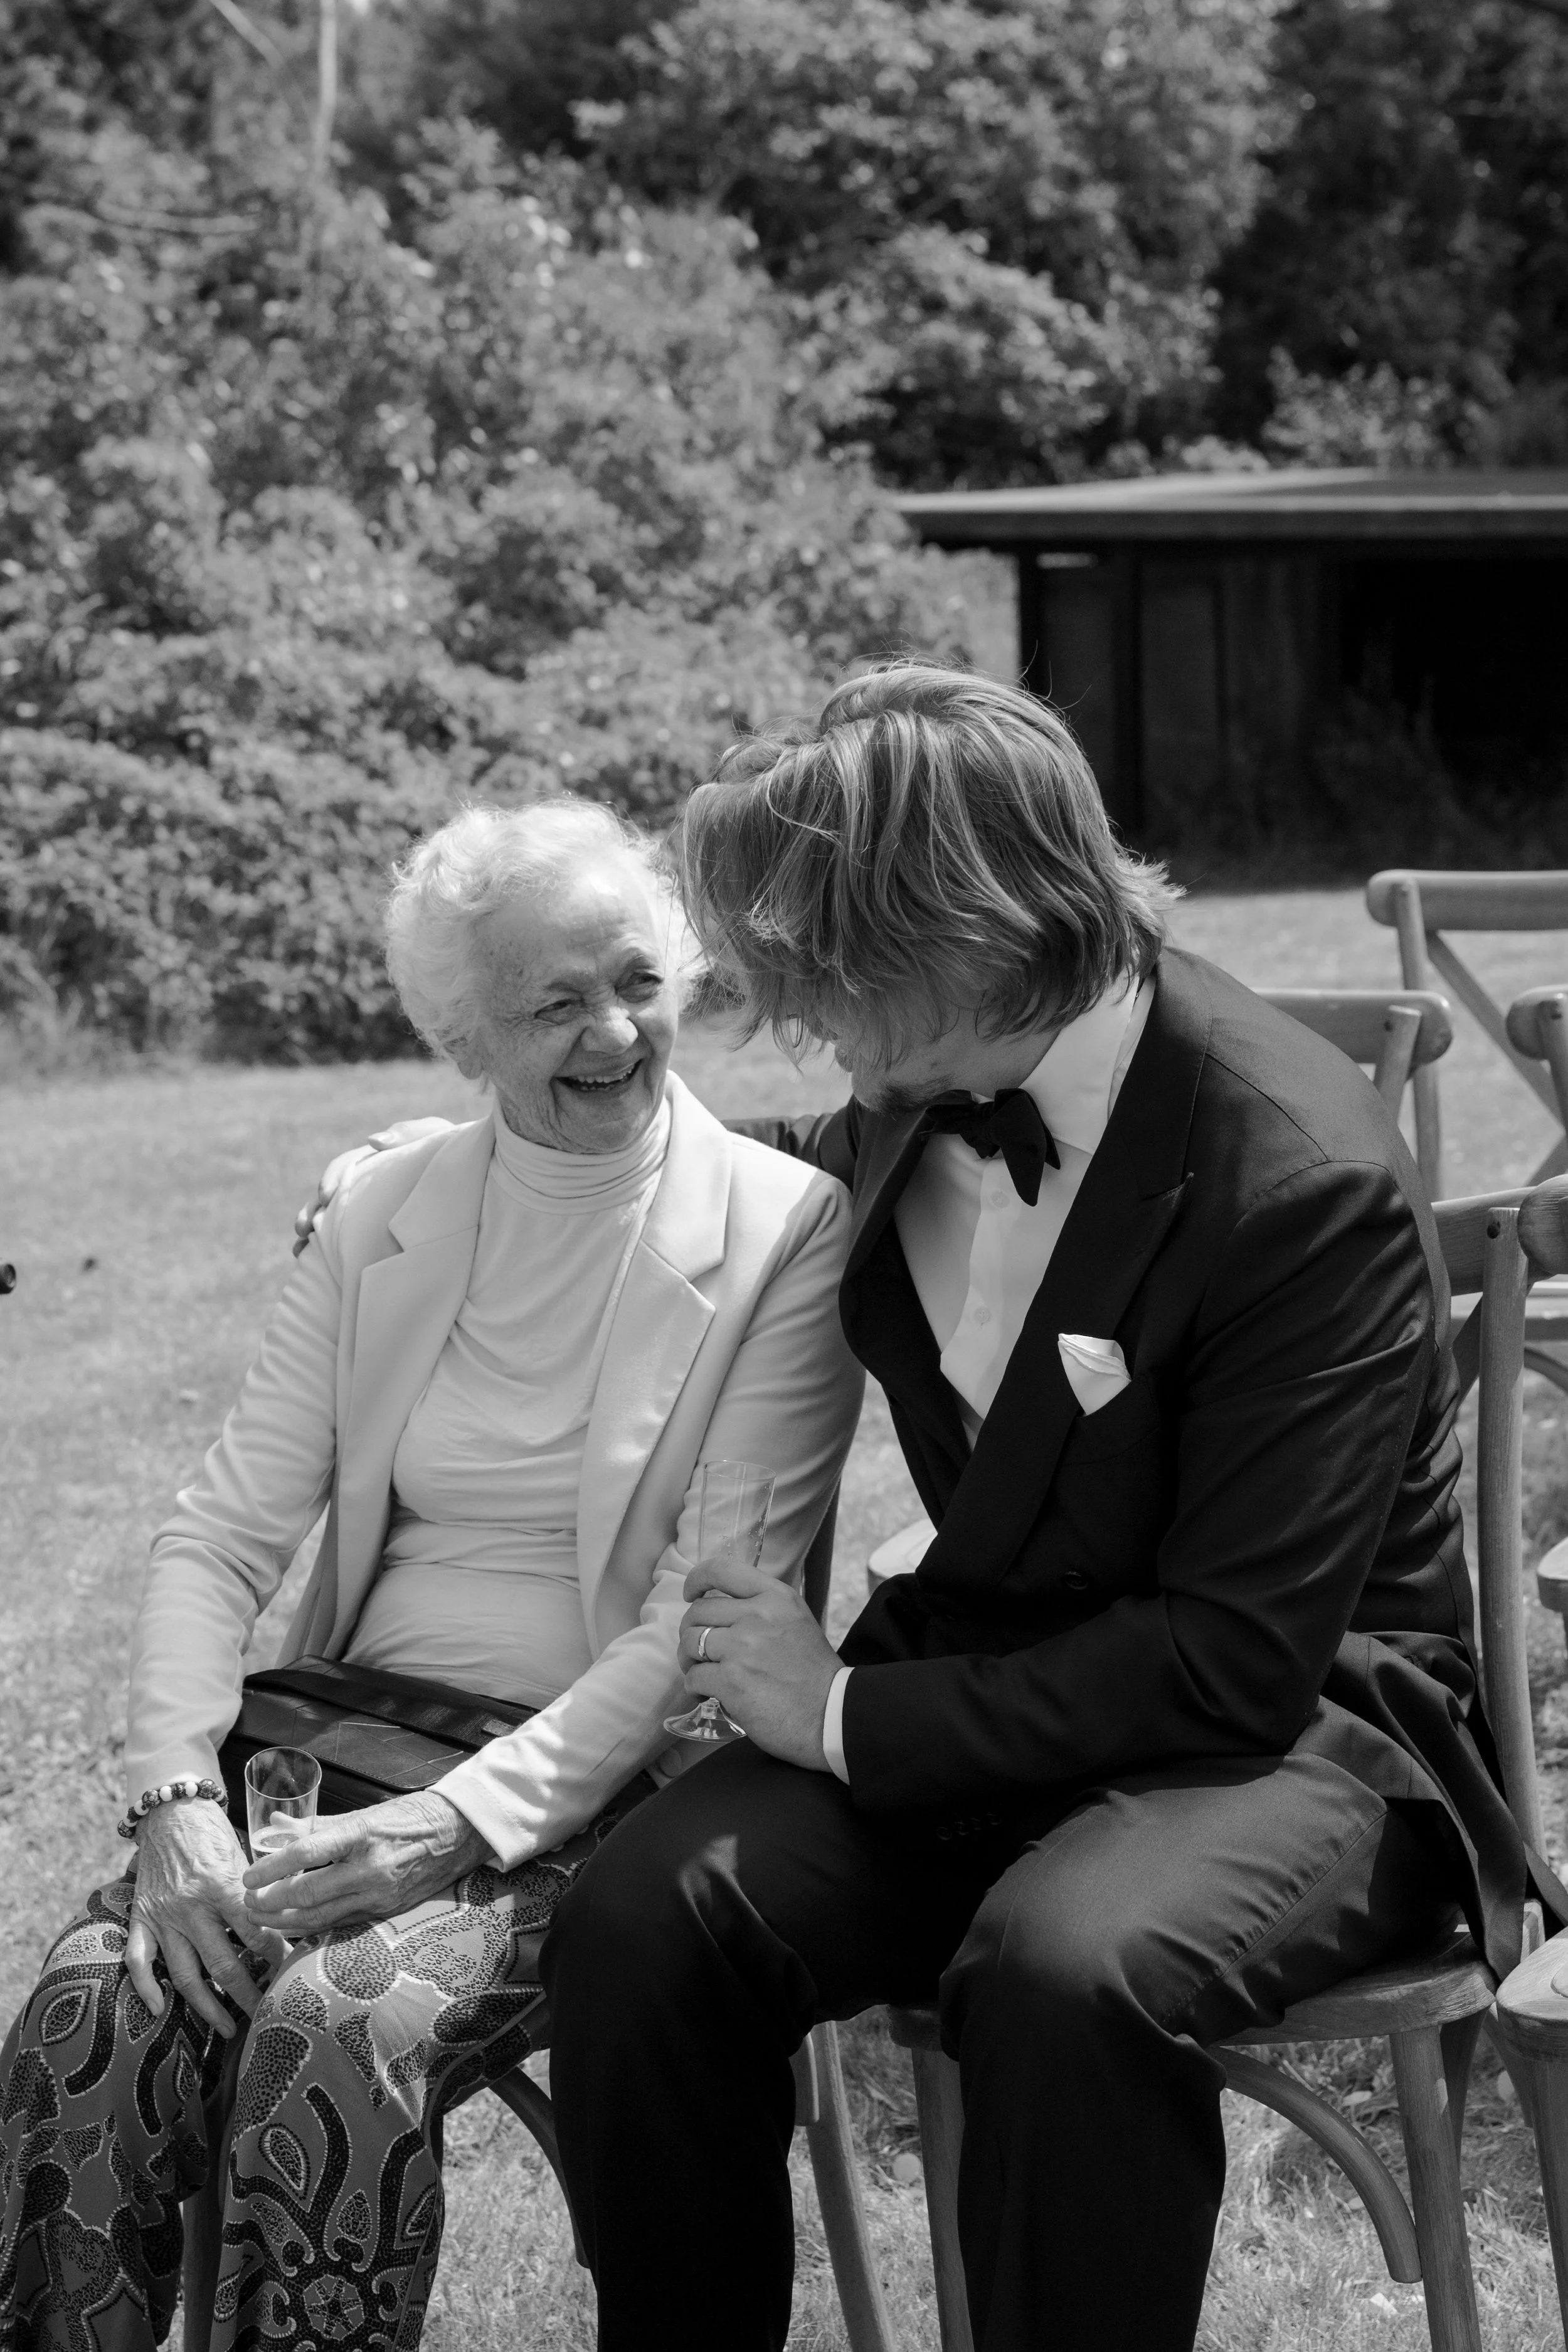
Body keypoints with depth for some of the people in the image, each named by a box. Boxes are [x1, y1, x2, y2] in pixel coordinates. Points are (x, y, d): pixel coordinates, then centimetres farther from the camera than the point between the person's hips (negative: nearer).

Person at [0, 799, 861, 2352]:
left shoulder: (784, 1232, -4)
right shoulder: (381, 1221, 10)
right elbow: (221, 1536, 6)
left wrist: (467, 1816, -20)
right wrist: (178, 1798, -12)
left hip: (600, 1788, -4)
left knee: (339, 2032, -31)